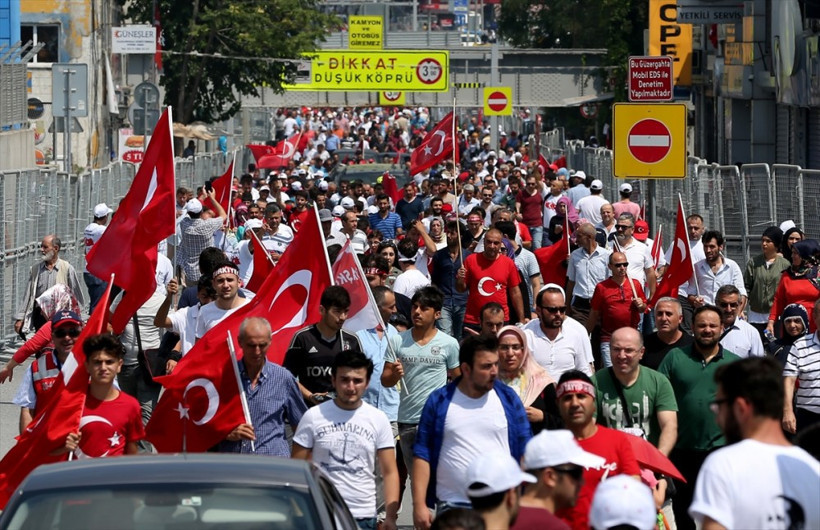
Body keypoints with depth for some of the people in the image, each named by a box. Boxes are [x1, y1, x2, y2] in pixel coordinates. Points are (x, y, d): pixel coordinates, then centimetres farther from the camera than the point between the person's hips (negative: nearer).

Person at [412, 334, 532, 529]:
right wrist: (419, 505, -4)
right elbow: (422, 455, 3)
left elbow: (524, 452, 8)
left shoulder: (508, 398, 5)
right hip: (452, 507, -1)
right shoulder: (439, 402, 3)